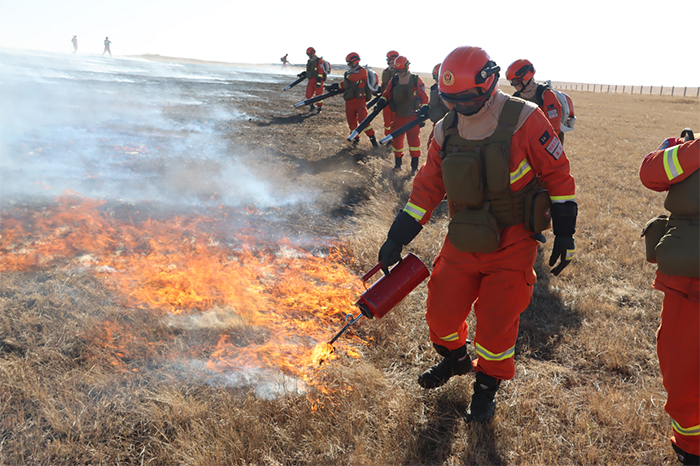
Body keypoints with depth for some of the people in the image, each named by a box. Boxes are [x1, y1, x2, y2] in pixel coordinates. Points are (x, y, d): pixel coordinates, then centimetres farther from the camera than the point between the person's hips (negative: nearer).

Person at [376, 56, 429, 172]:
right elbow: (387, 93, 12)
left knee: (414, 138, -4)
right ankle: (397, 162, 21)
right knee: (397, 138, 6)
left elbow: (424, 97, -1)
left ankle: (415, 163, 5)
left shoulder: (416, 80, -6)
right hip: (398, 115, 3)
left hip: (413, 115, -3)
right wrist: (382, 100, -8)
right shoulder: (393, 80, 2)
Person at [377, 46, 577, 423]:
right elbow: (427, 187, 4)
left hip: (512, 243, -4)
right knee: (441, 310, 7)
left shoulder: (524, 121, -14)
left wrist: (564, 233, -7)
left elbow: (557, 173, -7)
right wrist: (397, 238, -1)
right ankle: (455, 359, 40)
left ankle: (487, 385, 25)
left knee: (496, 320, -3)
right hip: (463, 240, 4)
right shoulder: (446, 131, 0)